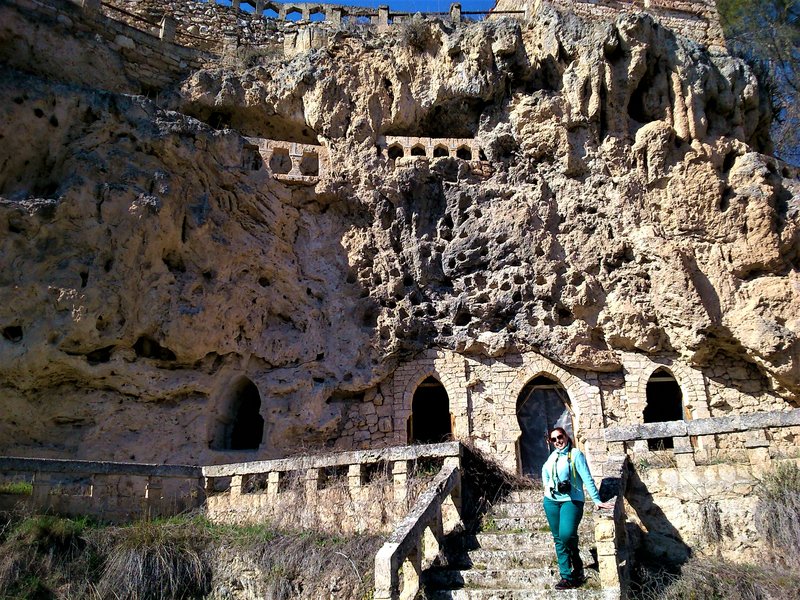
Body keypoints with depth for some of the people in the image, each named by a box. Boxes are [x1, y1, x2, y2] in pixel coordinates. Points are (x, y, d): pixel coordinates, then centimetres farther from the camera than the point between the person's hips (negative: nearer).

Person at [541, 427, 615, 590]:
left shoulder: (575, 454, -10)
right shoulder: (553, 455, 9)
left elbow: (587, 478, -15)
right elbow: (544, 470, 29)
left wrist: (597, 500, -21)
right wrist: (545, 485, 13)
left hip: (571, 500, -6)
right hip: (551, 501, 6)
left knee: (566, 534, -24)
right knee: (558, 539, 6)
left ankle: (576, 560, 7)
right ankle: (566, 576, 14)